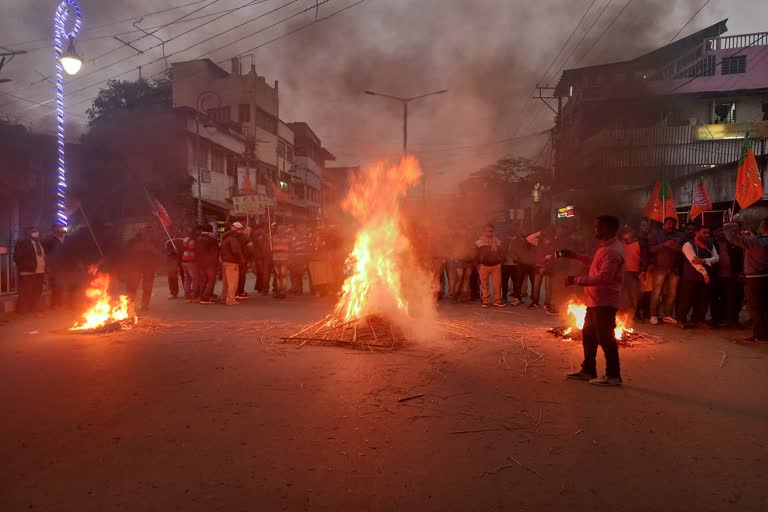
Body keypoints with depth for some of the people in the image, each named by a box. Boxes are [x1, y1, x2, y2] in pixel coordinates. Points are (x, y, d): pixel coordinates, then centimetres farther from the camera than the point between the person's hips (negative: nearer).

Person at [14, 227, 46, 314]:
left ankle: (35, 311, 23)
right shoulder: (22, 243, -4)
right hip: (28, 273, -6)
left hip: (40, 272, 6)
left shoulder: (40, 243, 16)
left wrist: (44, 268, 11)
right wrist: (23, 268, -12)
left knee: (37, 294, 13)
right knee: (26, 295, -3)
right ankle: (23, 313, 5)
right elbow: (17, 258, -9)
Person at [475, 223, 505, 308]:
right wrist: (477, 265, -1)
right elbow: (476, 254, 4)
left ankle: (497, 300, 8)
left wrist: (501, 262, 12)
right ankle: (486, 301, 11)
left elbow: (500, 252, 17)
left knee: (497, 284, -2)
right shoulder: (479, 241, 2)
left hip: (496, 265, 2)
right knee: (484, 284, 3)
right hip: (484, 265, -2)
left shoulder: (497, 241, 10)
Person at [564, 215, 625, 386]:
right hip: (596, 300, 11)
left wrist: (576, 280, -27)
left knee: (605, 338, -3)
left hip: (605, 302, -11)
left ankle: (613, 375, 9)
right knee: (588, 335, 17)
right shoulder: (607, 246, 13)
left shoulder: (612, 251, -21)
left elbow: (603, 278, -29)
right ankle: (588, 370, 27)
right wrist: (576, 256, 22)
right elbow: (596, 263, 29)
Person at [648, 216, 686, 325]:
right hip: (660, 268, -3)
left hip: (675, 268, 3)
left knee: (672, 293, 5)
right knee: (657, 292, -5)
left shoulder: (681, 236, 13)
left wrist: (678, 247, -14)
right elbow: (651, 248, -7)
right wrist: (664, 245, -18)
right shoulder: (656, 235, 6)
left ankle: (667, 315, 14)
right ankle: (654, 315, -1)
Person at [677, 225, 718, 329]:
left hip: (706, 276, 6)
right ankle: (681, 320, 11)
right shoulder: (688, 245, -8)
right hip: (691, 276, -6)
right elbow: (693, 260, -19)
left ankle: (697, 320, 21)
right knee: (687, 299, -1)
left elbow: (716, 258, -3)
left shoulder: (710, 245, 12)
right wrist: (704, 273, -26)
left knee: (703, 300, 8)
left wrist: (703, 260, -23)